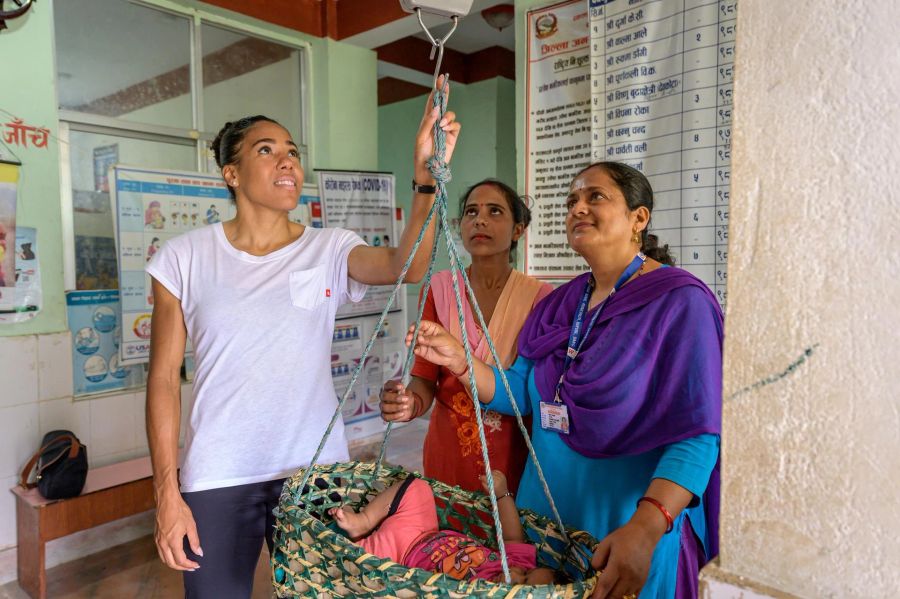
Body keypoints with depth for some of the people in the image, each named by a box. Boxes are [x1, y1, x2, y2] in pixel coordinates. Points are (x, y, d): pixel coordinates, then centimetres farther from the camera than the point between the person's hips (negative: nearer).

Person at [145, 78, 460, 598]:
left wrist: (426, 176, -37)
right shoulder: (185, 258, -3)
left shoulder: (330, 251, -2)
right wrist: (167, 493, -4)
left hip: (316, 473, 1)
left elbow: (406, 265, -22)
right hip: (216, 479, 0)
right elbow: (165, 377, -1)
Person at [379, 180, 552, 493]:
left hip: (512, 456, -1)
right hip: (446, 452, 2)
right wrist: (410, 402, -26)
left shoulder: (539, 297, -8)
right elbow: (425, 376, -6)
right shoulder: (439, 288, -3)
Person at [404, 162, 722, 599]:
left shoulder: (680, 302, -15)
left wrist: (646, 528, -33)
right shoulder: (559, 304, 5)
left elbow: (697, 435, -21)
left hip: (628, 523, -6)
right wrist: (459, 361, -9)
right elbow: (521, 394, 7)